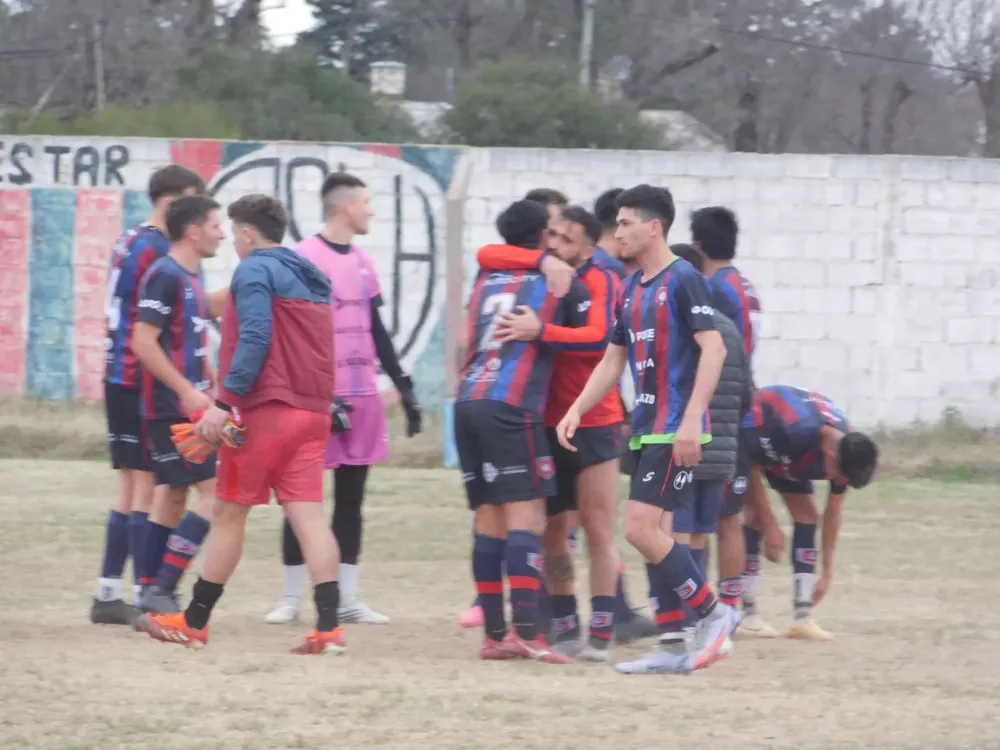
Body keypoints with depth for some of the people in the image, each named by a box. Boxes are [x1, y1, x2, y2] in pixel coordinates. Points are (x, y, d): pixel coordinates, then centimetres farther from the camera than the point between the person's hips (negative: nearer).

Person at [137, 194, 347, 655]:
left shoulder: (254, 270, -5)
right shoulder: (310, 278, 20)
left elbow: (255, 339, -17)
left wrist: (224, 402, -19)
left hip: (265, 410, -7)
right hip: (313, 412, 7)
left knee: (229, 514, 4)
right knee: (308, 516, -2)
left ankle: (194, 624, 13)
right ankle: (329, 627, -15)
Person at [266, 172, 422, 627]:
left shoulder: (363, 263, 14)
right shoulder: (304, 258, -7)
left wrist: (404, 388, 16)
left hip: (361, 396, 6)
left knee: (351, 497, 7)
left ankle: (347, 598, 10)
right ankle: (291, 597, 5)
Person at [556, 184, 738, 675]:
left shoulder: (682, 280, -10)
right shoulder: (630, 290, 16)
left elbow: (713, 348, -16)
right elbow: (613, 361, 22)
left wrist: (692, 418, -23)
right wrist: (577, 410, 9)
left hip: (675, 430, -9)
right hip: (646, 428, 9)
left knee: (641, 529, -14)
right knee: (655, 533, 6)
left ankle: (713, 612, -1)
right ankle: (672, 647, 10)